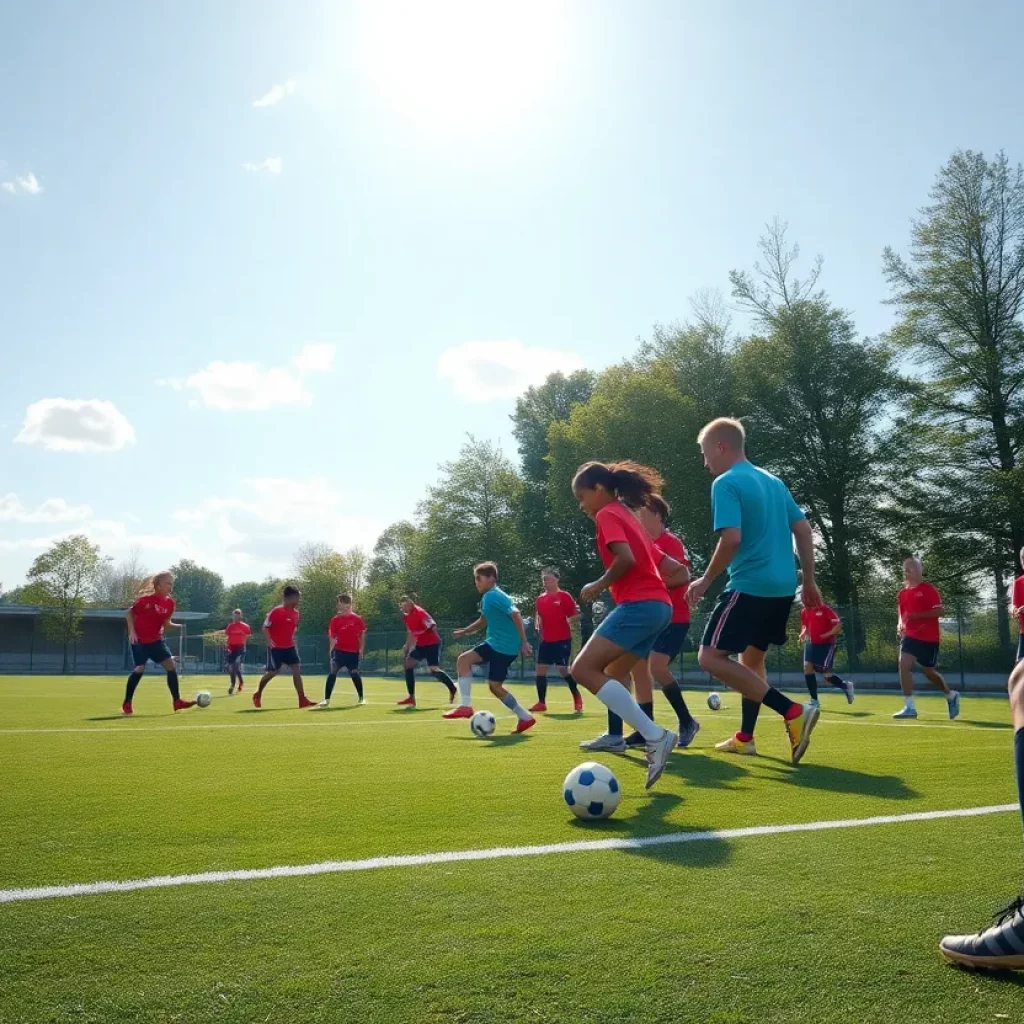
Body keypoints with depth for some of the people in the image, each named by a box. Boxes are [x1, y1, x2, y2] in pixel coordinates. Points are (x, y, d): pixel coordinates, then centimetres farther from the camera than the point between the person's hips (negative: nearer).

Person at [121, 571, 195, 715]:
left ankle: (177, 701, 1)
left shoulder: (170, 603, -1)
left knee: (171, 665, -4)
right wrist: (132, 631, -15)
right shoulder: (146, 598, -17)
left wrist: (179, 626, -13)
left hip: (156, 639, 6)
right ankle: (127, 704, 8)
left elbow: (166, 623, 6)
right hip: (139, 640, -6)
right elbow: (129, 613, -7)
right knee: (139, 669, -9)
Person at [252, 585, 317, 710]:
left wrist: (292, 639, 11)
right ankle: (257, 695, 26)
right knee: (272, 672, 1)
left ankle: (302, 700, -7)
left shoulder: (295, 613, 5)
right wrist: (270, 641, -21)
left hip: (289, 647, 6)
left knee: (297, 670, -5)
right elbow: (265, 627, -13)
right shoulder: (276, 612, -17)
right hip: (275, 647, -6)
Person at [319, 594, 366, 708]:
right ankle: (326, 699, -12)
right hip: (339, 650, 0)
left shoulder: (357, 619, 1)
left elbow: (362, 635, 4)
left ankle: (361, 698, 18)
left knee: (355, 673, 0)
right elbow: (332, 636, 5)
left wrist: (361, 650, -2)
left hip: (353, 652, 0)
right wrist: (331, 650, -4)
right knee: (333, 672, -13)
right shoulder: (335, 620, 3)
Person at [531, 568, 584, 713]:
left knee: (563, 670, -4)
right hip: (546, 640, 6)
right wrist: (538, 627, 4)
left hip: (562, 639, -6)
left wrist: (568, 622, -22)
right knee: (540, 670, -1)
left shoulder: (564, 596, -7)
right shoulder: (540, 599, 10)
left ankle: (577, 698, 17)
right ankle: (541, 703, 7)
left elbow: (576, 615, -7)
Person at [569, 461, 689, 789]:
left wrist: (599, 585, -6)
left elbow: (626, 558, -19)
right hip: (658, 605, 10)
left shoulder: (608, 514, -1)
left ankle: (654, 736, -23)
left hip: (638, 605, -10)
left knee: (584, 669, -16)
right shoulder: (629, 517, 26)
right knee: (611, 675, 22)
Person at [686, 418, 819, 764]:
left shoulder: (726, 484, -9)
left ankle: (793, 712, -15)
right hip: (782, 586, 9)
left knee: (711, 657, -8)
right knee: (752, 657, 21)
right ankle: (744, 738, 25)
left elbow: (731, 539, -20)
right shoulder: (774, 481, 16)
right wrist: (809, 581, 19)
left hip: (750, 586, -9)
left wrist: (706, 580, -8)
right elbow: (804, 530, 14)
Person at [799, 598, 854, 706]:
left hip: (827, 644, -6)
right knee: (807, 666, -9)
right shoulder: (804, 611, 5)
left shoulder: (825, 609, -14)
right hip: (812, 643, 6)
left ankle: (846, 685, 25)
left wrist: (827, 634, -23)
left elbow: (839, 625, -16)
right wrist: (803, 634, 1)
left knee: (827, 674, -8)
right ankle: (814, 700, 0)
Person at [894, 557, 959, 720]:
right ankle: (909, 707, 0)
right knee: (904, 664, -8)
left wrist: (916, 615, -22)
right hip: (910, 636, 5)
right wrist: (900, 625, 2)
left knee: (929, 672, 3)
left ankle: (951, 696, 26)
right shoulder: (903, 593, 10)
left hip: (929, 638, -5)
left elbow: (939, 611, -16)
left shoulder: (929, 589, -9)